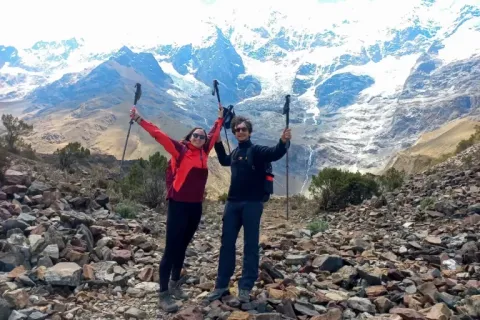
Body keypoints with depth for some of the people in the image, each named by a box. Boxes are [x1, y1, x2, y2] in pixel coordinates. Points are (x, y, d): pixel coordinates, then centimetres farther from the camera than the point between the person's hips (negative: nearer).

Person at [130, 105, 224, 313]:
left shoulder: (204, 152, 9)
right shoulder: (180, 150, -5)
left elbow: (214, 134, 25)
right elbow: (159, 135, -11)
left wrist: (220, 118, 37)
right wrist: (139, 120, -18)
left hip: (196, 206, 6)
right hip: (178, 205, -6)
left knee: (182, 247, 16)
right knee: (171, 248, -2)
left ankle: (174, 285, 31)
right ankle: (164, 294, 5)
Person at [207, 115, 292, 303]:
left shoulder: (257, 151, -5)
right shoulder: (235, 153, 14)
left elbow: (274, 154, -25)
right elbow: (224, 161, 36)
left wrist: (283, 142, -44)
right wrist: (217, 143, 29)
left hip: (252, 203, -6)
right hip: (233, 203, 6)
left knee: (250, 244, 1)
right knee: (227, 243, 10)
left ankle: (245, 287, 10)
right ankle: (221, 285, 21)